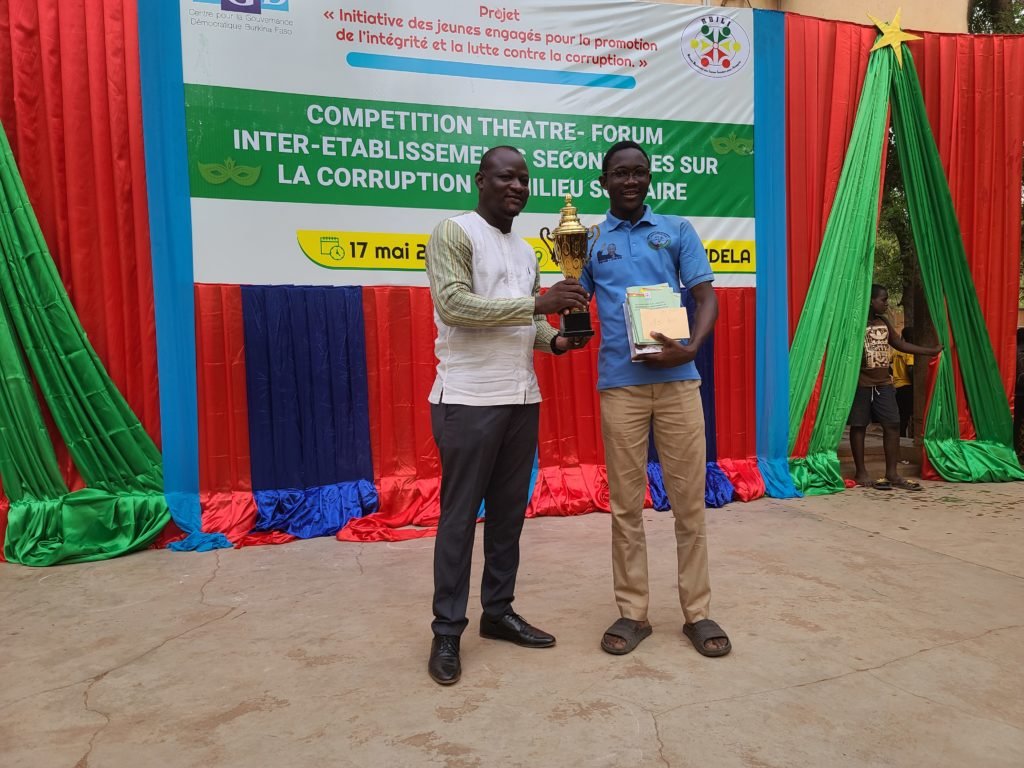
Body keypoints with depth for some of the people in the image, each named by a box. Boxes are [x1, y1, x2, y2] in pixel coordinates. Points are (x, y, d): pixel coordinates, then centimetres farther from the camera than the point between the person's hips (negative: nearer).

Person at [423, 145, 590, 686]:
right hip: (468, 400, -7)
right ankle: (447, 632, 13)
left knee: (509, 511, 13)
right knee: (459, 515, 0)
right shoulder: (454, 233, -5)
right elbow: (453, 304, -19)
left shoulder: (526, 251, 17)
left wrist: (555, 340, -1)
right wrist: (537, 303, -22)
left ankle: (498, 611, 27)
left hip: (522, 399, 8)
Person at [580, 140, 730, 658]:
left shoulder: (678, 231, 10)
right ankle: (632, 612, 17)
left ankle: (697, 612, 16)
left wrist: (692, 347, -13)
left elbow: (706, 296, 4)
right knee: (626, 502, 5)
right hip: (619, 384, 0)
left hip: (677, 379, 0)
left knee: (689, 499, 4)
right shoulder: (589, 239, 11)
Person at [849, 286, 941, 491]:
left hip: (884, 383, 7)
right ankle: (861, 473, 10)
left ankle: (892, 473, 10)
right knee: (858, 426, 1)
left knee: (893, 424, 4)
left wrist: (932, 351, 18)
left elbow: (900, 343, 18)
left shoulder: (884, 322, 12)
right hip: (861, 384, -7)